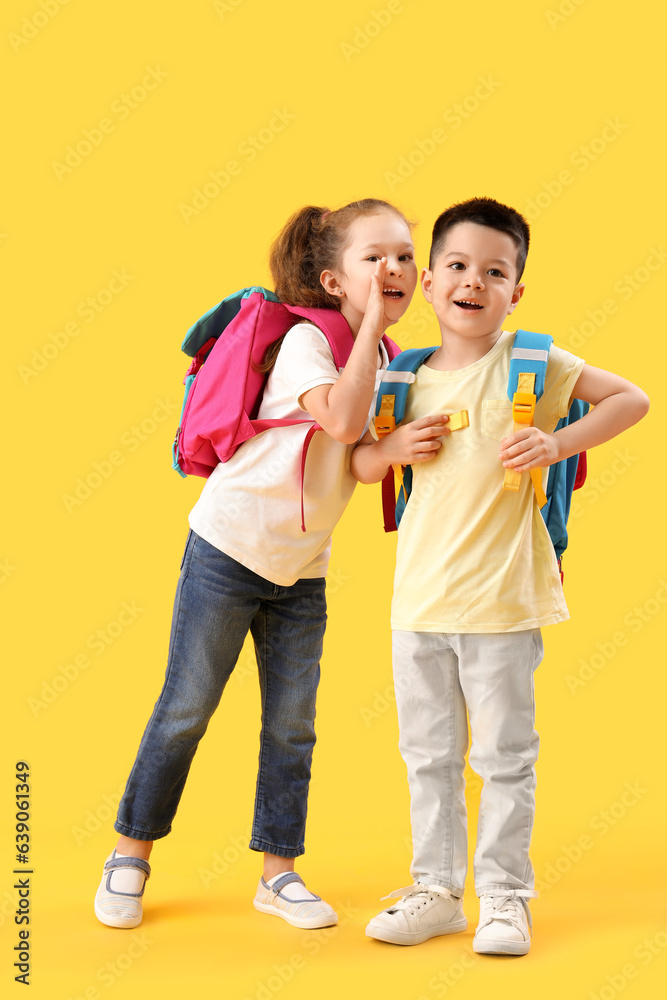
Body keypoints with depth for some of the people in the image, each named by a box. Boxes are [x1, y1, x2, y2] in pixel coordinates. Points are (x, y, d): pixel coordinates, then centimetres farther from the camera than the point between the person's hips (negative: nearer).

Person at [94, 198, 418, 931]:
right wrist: (371, 323, -29)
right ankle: (130, 857, 18)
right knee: (185, 708, 3)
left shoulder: (389, 360, 5)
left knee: (292, 725, 8)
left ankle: (278, 872, 20)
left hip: (303, 569, 6)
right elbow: (343, 421, -35)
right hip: (229, 546, -6)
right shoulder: (305, 340, -17)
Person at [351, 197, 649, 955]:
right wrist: (392, 447, -5)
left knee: (504, 755, 6)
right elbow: (360, 466, 17)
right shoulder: (412, 379, 7)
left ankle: (505, 895, 18)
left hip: (499, 598, -4)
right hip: (418, 596, 5)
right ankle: (436, 890, 26)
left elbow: (631, 398, -4)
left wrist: (557, 444, -15)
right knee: (428, 753, 13)